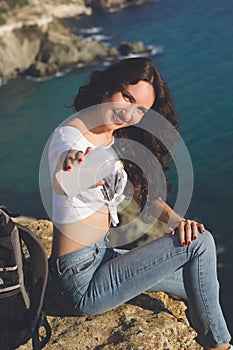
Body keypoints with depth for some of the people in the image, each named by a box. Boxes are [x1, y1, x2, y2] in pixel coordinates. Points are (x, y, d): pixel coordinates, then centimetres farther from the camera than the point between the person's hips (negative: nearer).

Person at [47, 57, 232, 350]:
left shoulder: (117, 141, 6)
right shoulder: (70, 136, -20)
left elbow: (145, 192, 8)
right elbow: (62, 184, -42)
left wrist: (175, 219, -12)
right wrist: (73, 164, -66)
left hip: (102, 256, 9)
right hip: (82, 282, -9)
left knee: (200, 285, 21)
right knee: (199, 243, -14)